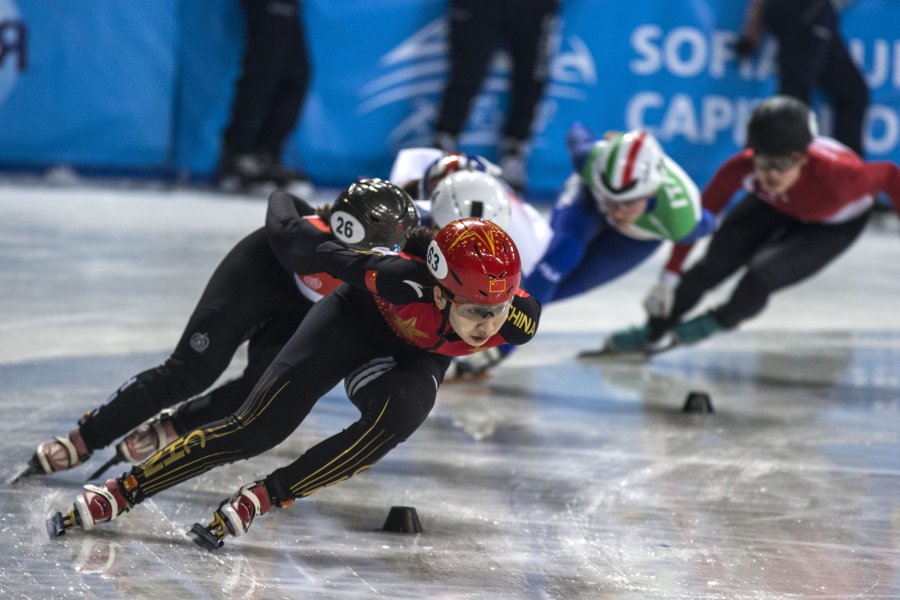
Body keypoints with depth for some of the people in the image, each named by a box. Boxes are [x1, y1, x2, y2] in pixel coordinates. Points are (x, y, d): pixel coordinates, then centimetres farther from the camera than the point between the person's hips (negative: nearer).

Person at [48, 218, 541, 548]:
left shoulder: (518, 320, -31)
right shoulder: (404, 281, -41)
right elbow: (328, 254, -22)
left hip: (417, 357, 3)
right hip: (358, 319, -3)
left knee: (394, 418, -31)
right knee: (257, 427, -14)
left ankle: (262, 498, -20)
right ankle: (121, 490, -4)